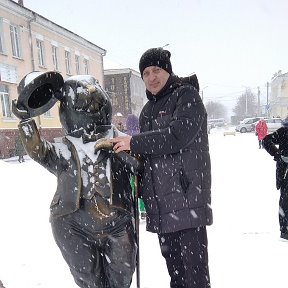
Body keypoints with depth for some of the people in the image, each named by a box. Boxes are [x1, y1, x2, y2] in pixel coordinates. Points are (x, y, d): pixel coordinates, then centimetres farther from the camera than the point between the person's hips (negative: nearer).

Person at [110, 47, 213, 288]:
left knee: (193, 261, -3)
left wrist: (134, 143, -15)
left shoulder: (187, 95, -2)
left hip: (187, 194, -7)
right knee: (171, 259, 16)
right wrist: (140, 188, 14)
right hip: (160, 200, 7)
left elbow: (179, 134, -19)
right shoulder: (148, 110, 18)